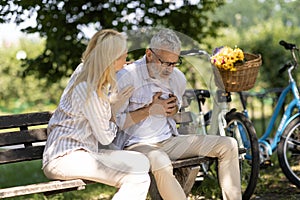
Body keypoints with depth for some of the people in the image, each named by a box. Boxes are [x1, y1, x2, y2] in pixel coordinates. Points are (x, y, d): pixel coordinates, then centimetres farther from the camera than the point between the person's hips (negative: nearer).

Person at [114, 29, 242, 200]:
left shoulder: (178, 78, 10)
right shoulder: (127, 77, -11)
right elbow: (114, 121, -12)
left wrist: (174, 109, 3)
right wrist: (149, 110, -14)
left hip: (171, 141, 7)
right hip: (138, 144, -7)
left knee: (228, 145, -4)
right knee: (162, 165, -42)